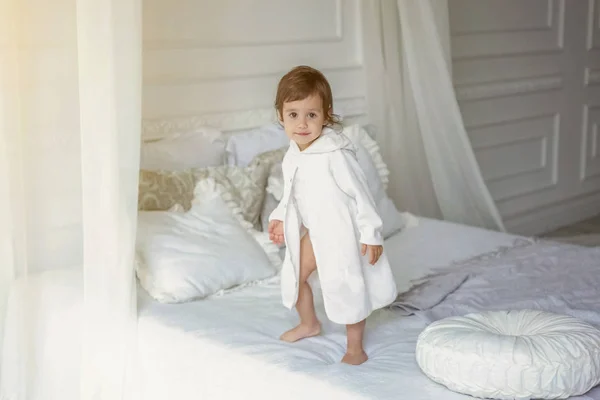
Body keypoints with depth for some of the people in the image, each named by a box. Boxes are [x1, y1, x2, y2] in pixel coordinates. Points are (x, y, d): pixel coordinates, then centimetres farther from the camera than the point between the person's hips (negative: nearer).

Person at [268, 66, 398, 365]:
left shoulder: (335, 155, -28)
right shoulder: (293, 155, -3)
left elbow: (359, 192, -22)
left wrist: (371, 233, -20)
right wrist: (280, 217, 12)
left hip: (343, 230, -8)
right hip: (313, 229, 8)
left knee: (347, 287, 0)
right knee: (295, 274, 17)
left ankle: (355, 349, 17)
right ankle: (309, 323, 44)